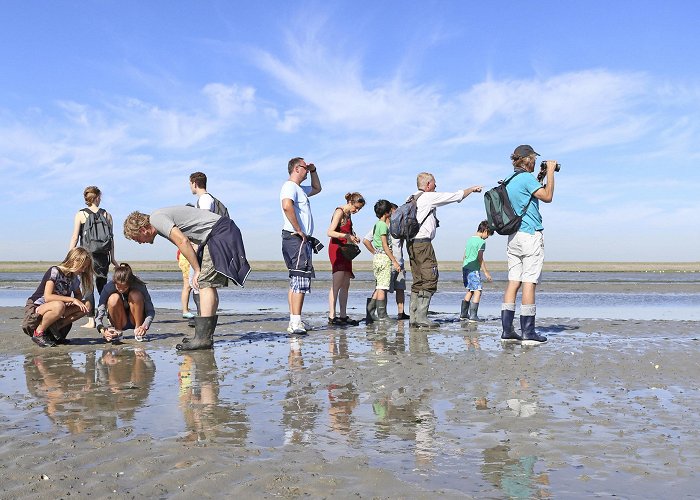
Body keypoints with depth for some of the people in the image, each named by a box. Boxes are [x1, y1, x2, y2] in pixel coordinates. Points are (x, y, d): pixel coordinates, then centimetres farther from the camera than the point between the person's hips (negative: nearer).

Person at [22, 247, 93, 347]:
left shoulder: (74, 277, 3)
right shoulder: (54, 271, -19)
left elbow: (78, 295, 12)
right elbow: (48, 297, -29)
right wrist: (72, 299, -28)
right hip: (34, 309, -7)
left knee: (86, 307, -12)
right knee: (59, 306, -40)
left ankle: (53, 328, -10)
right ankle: (38, 333, -16)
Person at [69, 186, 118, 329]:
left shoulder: (80, 215, -2)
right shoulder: (107, 214, 5)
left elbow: (75, 238, -4)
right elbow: (111, 238, 6)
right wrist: (112, 258, 11)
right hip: (103, 255, 3)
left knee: (88, 287, -1)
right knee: (102, 286, 13)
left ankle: (91, 320, -6)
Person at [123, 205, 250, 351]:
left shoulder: (156, 218, -10)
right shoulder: (163, 221, 20)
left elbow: (183, 242, -18)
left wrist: (197, 271, -11)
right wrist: (198, 270, 8)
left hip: (219, 233, -10)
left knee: (205, 284, -13)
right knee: (209, 285, 9)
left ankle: (203, 338, -16)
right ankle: (206, 336, 11)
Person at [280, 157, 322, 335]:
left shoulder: (300, 189, 23)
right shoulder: (290, 186, -9)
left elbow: (317, 188, 41)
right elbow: (287, 206, -29)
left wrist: (313, 171, 25)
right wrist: (298, 230, -24)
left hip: (303, 240, 11)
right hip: (296, 239, -11)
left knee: (296, 281, 10)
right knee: (301, 280, -14)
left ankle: (294, 322, 14)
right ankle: (296, 322, -17)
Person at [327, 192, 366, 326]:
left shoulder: (348, 214, 19)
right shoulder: (339, 212, -8)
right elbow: (330, 232, -16)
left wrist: (353, 238, 6)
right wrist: (347, 236, -23)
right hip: (336, 248, -9)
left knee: (345, 285, 7)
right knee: (337, 283, -14)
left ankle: (343, 316, 9)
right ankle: (331, 316, -15)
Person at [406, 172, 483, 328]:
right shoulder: (429, 197, -6)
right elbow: (456, 196, 2)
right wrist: (472, 189, 16)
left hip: (412, 243, 9)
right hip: (423, 242, -9)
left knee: (418, 280, 10)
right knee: (429, 280, -8)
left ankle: (413, 317, 9)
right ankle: (421, 318, -12)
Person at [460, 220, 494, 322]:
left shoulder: (469, 240, 15)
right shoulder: (481, 242, -9)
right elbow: (480, 258, -15)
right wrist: (486, 272, -10)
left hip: (465, 268, 9)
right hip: (474, 270, -9)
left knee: (469, 291, 17)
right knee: (477, 291, -5)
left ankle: (463, 314, 20)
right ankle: (473, 316, -10)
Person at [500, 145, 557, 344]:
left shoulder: (509, 181, 16)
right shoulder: (527, 178, -9)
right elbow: (547, 197, -10)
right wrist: (550, 172, -2)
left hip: (513, 236, 8)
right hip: (530, 234, -8)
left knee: (513, 281, 5)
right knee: (529, 282, -7)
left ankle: (507, 330, 2)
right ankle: (528, 332, -6)